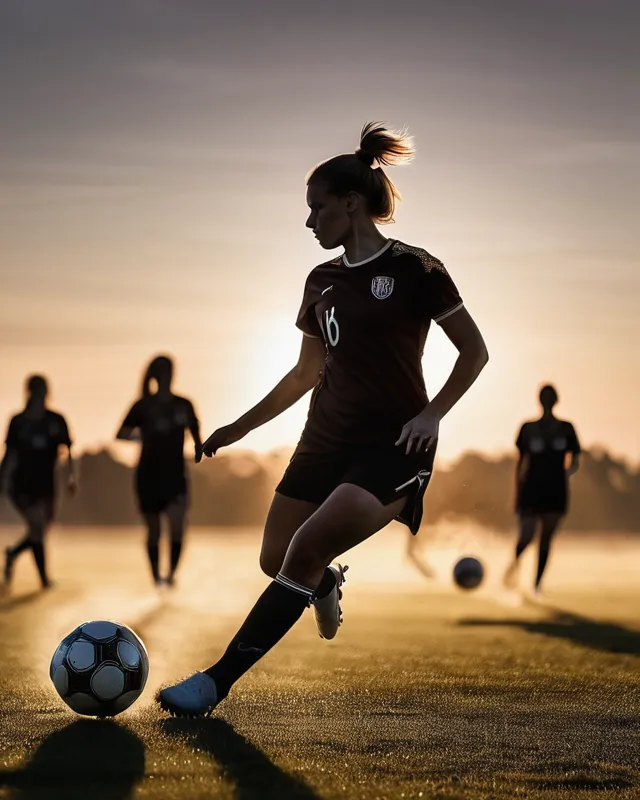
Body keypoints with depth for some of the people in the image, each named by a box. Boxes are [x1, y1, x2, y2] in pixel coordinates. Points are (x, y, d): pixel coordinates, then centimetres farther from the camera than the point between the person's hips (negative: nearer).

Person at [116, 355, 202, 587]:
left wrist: (198, 448, -11)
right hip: (149, 476, -1)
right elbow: (121, 435, -6)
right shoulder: (143, 406, -4)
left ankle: (171, 574, -5)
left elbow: (195, 434, 9)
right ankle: (156, 576, 22)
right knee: (153, 531, 8)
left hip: (176, 475, 1)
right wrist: (138, 436, -22)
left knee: (177, 528, -17)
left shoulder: (183, 405, 3)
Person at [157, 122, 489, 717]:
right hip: (326, 438, 7)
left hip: (392, 447, -7)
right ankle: (326, 582, 41)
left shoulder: (414, 270, -8)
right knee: (276, 560, 3)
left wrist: (432, 414, -14)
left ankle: (216, 683, -22)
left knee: (306, 549, -23)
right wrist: (239, 428, 18)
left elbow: (474, 351, -3)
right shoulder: (322, 281, 11)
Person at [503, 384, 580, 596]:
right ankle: (516, 561, 25)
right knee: (526, 537, -9)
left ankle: (537, 584, 12)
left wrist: (568, 470, -14)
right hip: (531, 490, -1)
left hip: (556, 492, 1)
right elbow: (521, 462, 6)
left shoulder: (566, 429, 4)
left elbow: (575, 461, 7)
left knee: (546, 539, 4)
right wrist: (517, 492, 3)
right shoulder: (528, 429, 2)